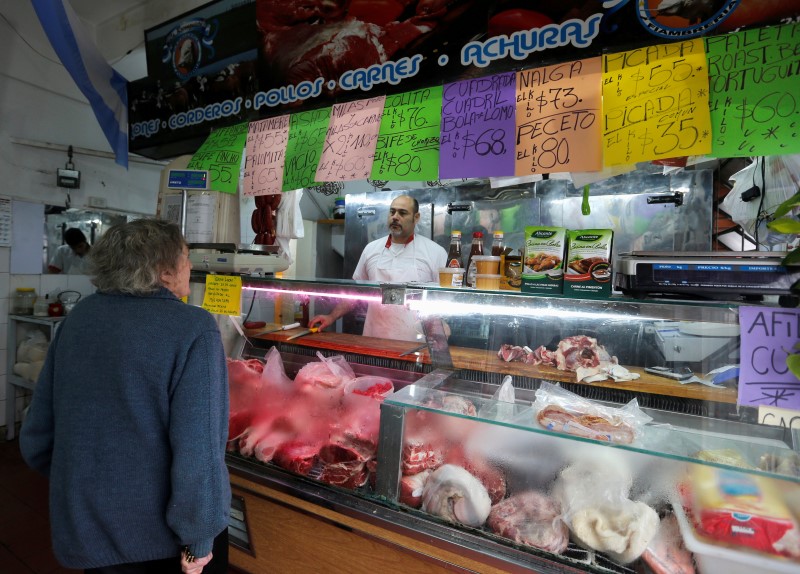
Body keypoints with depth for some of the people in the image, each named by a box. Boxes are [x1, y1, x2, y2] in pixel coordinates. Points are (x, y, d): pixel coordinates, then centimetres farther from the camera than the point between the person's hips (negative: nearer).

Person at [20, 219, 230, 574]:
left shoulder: (79, 317, -4)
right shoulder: (194, 329, -23)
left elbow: (36, 435, 3)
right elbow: (198, 449, -28)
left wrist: (77, 480, 20)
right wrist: (199, 539, -15)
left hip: (88, 527, 5)